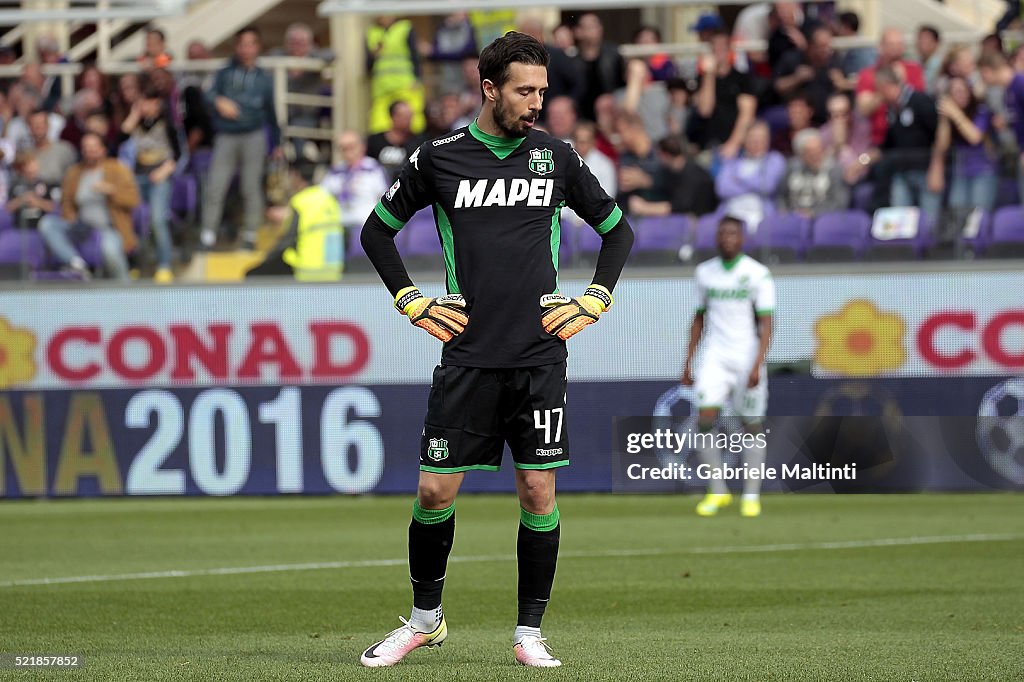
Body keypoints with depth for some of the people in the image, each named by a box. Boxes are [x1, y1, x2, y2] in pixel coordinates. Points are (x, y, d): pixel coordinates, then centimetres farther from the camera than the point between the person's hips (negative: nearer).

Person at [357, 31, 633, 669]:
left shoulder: (556, 156, 4)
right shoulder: (440, 159, 1)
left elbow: (617, 228, 17)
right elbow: (378, 231, 13)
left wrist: (596, 300, 7)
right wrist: (410, 301, 5)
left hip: (540, 354, 1)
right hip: (468, 354, -1)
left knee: (539, 490, -2)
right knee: (436, 491, -1)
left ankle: (530, 631, 8)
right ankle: (426, 617, 19)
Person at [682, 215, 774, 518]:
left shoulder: (758, 274, -5)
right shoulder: (704, 272, 8)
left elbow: (766, 322, -9)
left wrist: (757, 365, -19)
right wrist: (688, 361, 13)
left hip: (747, 358, -3)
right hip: (714, 357, 3)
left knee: (752, 425, 1)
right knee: (705, 419, -12)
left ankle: (751, 494, 12)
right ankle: (717, 490, -2)